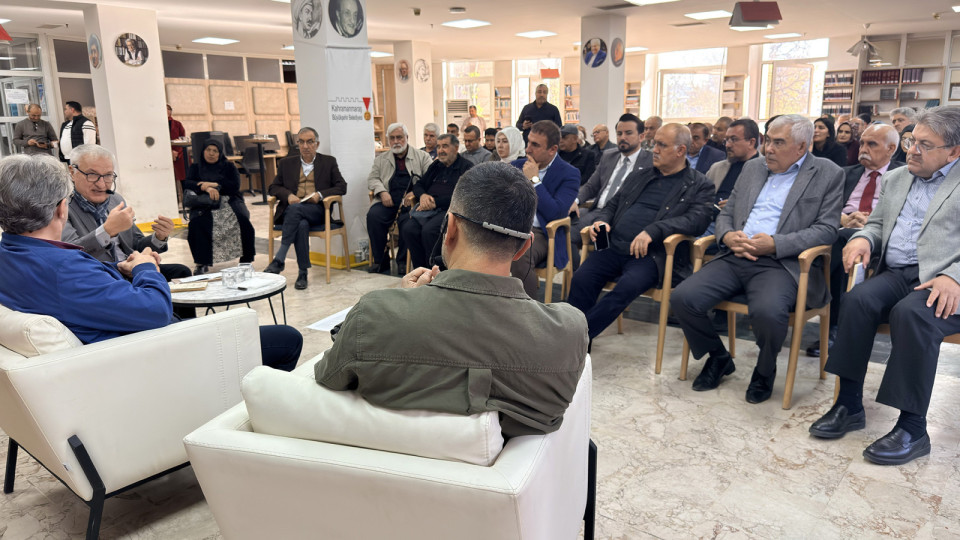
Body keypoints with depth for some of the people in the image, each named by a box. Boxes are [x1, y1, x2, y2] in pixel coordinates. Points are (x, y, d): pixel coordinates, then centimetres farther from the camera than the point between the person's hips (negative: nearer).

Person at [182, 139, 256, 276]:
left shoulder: (228, 167, 19)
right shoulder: (195, 167, 20)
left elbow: (235, 186, 2)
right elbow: (187, 184, 1)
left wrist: (214, 185, -10)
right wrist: (206, 188, -17)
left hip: (228, 201, 0)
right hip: (204, 204, 0)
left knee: (243, 219, -32)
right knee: (196, 222, -32)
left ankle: (246, 260, -23)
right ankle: (202, 263, -24)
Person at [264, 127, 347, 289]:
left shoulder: (329, 162, 16)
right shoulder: (286, 163, 21)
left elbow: (342, 187, 8)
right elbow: (273, 187, 18)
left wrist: (320, 194, -9)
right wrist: (288, 195, -5)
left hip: (317, 211, -1)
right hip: (292, 211, 1)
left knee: (295, 208, -35)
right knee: (302, 225, -35)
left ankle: (279, 259, -36)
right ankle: (302, 273, -30)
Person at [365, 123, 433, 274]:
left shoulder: (422, 156, 14)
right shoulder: (381, 159, 24)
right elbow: (372, 179, 16)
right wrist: (382, 192, -5)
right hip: (388, 202, 3)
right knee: (373, 215, -28)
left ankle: (402, 260, -17)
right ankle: (380, 261, -17)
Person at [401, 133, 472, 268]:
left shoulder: (466, 167, 3)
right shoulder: (436, 165, 26)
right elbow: (418, 185, 27)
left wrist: (435, 203, -13)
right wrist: (422, 195, 2)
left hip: (450, 209, -6)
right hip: (428, 209, 6)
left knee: (429, 230, -33)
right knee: (408, 229, -23)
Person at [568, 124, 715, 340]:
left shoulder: (699, 185, 7)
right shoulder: (639, 177, 24)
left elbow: (697, 220, -9)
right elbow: (612, 206, 29)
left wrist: (652, 230, -22)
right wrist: (602, 220, 4)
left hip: (651, 254, -4)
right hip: (614, 247, 5)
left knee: (628, 286, -33)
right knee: (581, 279, -23)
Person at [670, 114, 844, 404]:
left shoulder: (828, 174, 6)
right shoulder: (753, 167, 21)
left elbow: (826, 228, -3)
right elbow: (726, 213, 22)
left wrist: (775, 244, -16)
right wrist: (727, 236, -3)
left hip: (779, 263, -5)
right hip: (735, 258, 5)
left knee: (767, 312, -35)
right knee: (682, 298, -17)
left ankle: (765, 371, 0)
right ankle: (718, 358, 11)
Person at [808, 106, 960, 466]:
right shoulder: (894, 179, 22)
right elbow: (877, 224, 25)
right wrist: (863, 238, 0)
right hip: (896, 274, 5)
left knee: (911, 312, -35)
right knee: (858, 299, -28)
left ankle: (912, 427, -24)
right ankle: (849, 405, -18)